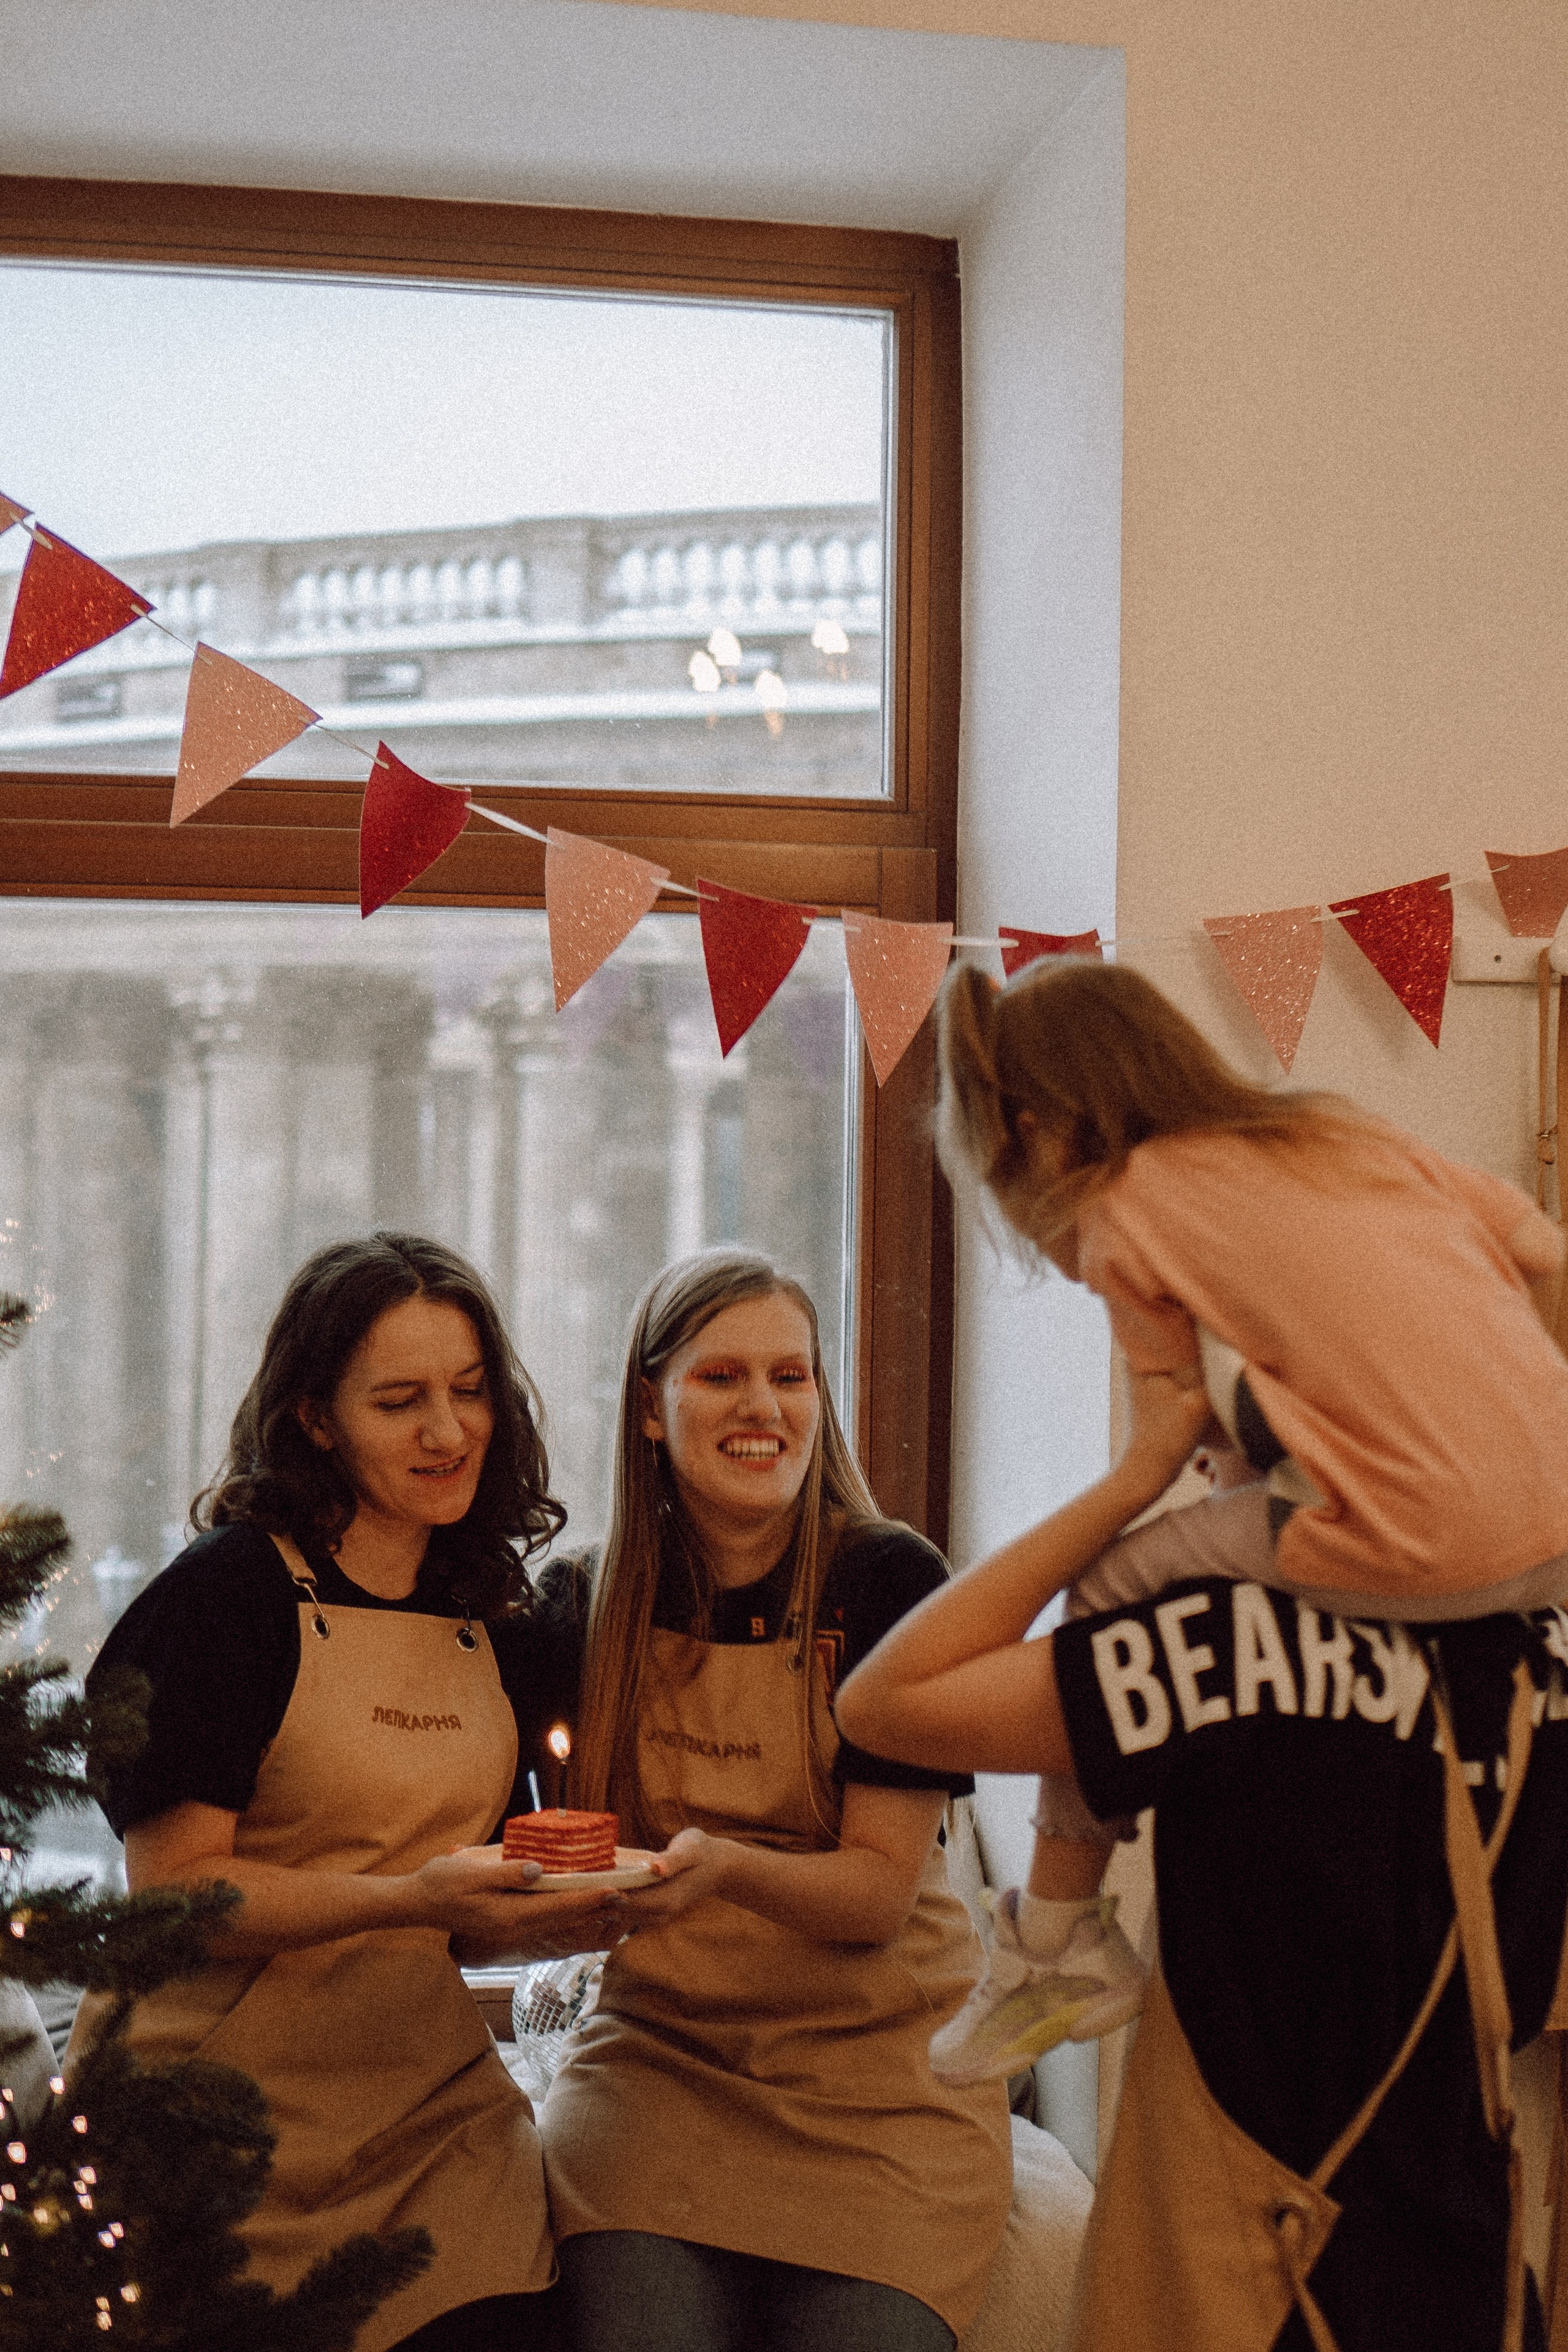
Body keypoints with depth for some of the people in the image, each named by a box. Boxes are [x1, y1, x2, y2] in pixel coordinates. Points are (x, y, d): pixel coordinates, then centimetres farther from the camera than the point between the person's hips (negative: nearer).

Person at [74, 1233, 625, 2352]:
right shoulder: (230, 1593, -8)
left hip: (431, 2108, 4)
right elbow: (174, 1888, -14)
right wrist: (415, 1895, -24)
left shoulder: (505, 1641, 10)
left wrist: (550, 1915, -4)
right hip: (224, 2116, -4)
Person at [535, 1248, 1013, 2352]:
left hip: (878, 2073, -1)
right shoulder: (586, 1601, 3)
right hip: (655, 2051, 2)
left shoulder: (888, 1579, -6)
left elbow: (880, 1890, -10)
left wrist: (726, 1867, -29)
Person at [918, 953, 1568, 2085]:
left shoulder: (1122, 1211, 5)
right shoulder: (1344, 1132, 21)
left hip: (1417, 1549, -7)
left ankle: (1059, 1944, 18)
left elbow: (1191, 1420, 4)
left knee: (1108, 1589, 10)